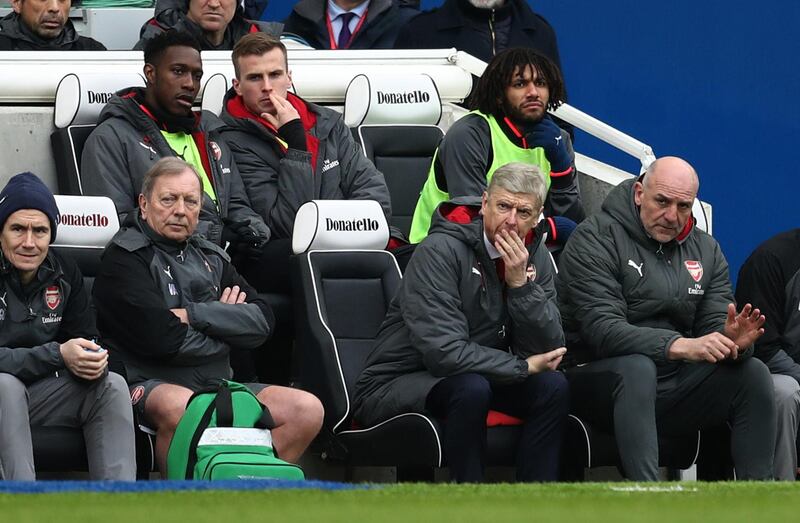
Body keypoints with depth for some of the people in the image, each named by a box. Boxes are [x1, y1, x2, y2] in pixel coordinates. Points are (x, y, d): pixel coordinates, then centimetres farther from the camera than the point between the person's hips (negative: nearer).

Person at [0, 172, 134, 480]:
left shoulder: (64, 274, 5)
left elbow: (86, 339, 11)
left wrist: (93, 361, -16)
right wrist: (57, 355, -25)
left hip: (41, 395, 6)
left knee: (112, 385, -15)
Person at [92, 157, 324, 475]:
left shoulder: (210, 257, 20)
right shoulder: (125, 257, -2)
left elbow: (262, 322, 6)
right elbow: (161, 336, -16)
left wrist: (193, 315, -9)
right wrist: (226, 320, 1)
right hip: (152, 384, -7)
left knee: (308, 410, -10)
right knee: (179, 407, -40)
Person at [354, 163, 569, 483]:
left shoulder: (536, 258, 2)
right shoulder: (440, 252, -19)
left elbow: (549, 351, -6)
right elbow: (444, 352, -27)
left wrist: (521, 284, -20)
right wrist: (523, 367, -17)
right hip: (394, 386, -7)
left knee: (553, 386, -15)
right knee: (471, 389, -35)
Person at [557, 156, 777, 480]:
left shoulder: (705, 250, 12)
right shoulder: (594, 240, -8)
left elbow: (714, 325, 6)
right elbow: (602, 329, -21)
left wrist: (732, 342, -22)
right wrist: (680, 346, -34)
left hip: (671, 388, 6)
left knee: (753, 373, -15)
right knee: (637, 366, -38)